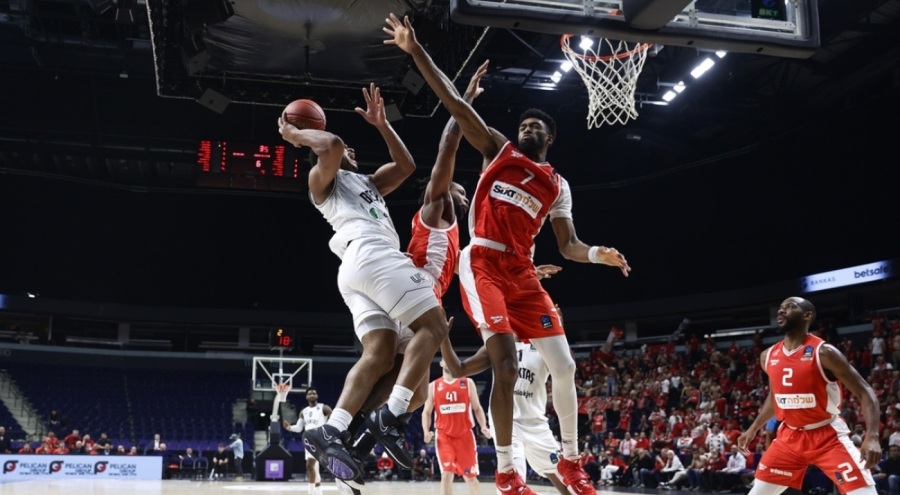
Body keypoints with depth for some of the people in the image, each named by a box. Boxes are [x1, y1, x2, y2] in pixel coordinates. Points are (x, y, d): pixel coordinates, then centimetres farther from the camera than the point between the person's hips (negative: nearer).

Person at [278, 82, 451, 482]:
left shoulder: (369, 183, 38)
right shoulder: (323, 177, 12)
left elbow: (406, 166, 34)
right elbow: (332, 144, -10)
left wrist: (381, 124, 34)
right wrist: (296, 135, 7)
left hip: (356, 267, 9)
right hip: (374, 255, -9)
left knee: (380, 354, -6)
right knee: (433, 326, -12)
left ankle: (331, 432, -19)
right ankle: (391, 417, -23)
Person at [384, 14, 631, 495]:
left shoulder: (558, 186, 17)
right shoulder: (498, 149, 10)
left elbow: (568, 245, 12)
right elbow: (455, 104, 4)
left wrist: (597, 254, -11)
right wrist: (415, 51, -1)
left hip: (522, 272, 4)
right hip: (483, 264, -4)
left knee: (564, 366, 0)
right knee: (506, 365, -17)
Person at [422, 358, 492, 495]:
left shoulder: (468, 382, 4)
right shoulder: (433, 386, 4)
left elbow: (477, 408, 7)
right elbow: (426, 412, 8)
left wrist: (483, 426, -10)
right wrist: (426, 431, -10)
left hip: (465, 435, 1)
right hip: (443, 436, -1)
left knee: (470, 476, 10)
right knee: (446, 474, -14)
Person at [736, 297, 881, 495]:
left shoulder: (824, 352, -16)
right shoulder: (768, 356, 2)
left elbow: (865, 392, -16)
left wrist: (872, 436, -29)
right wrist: (753, 429, 19)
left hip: (828, 436, -5)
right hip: (790, 436, 6)